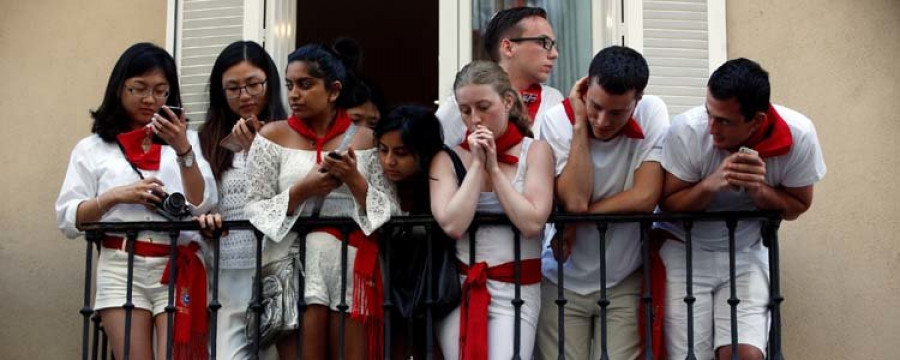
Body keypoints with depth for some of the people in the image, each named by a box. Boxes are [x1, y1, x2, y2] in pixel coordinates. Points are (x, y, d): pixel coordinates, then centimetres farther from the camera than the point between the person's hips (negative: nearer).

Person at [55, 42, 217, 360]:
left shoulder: (185, 139, 16)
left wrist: (183, 151, -11)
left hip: (178, 269, 1)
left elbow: (203, 204, 2)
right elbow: (68, 219, 5)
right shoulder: (92, 148, 12)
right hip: (121, 268, 0)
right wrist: (115, 196, -10)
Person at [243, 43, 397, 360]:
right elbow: (253, 211, 3)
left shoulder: (365, 139, 8)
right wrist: (301, 192, -10)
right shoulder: (273, 136, 7)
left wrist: (354, 180, -10)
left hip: (353, 267, 1)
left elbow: (392, 213, 4)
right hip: (296, 267, 0)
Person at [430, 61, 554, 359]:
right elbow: (452, 225, -12)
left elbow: (532, 224, -11)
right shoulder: (448, 158, 4)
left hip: (516, 289, -1)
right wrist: (476, 164, -7)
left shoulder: (535, 152, 2)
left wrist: (494, 168, -6)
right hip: (459, 287, 2)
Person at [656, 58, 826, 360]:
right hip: (685, 249, -1)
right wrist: (711, 184, -31)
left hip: (746, 253, 2)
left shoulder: (799, 135, -18)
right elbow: (669, 204, -11)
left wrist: (759, 190, -25)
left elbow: (797, 207, -3)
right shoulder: (687, 130, -24)